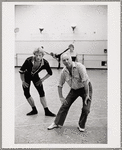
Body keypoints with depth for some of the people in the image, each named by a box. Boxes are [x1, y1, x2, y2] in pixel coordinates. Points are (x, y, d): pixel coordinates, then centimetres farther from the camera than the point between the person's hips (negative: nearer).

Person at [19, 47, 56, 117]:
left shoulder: (45, 63, -28)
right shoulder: (29, 61, -34)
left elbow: (50, 73, -9)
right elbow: (21, 71, -20)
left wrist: (42, 79, -12)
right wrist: (23, 81, -12)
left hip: (35, 76, 1)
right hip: (26, 76, -1)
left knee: (42, 93, -7)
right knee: (26, 93, -5)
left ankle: (47, 111, 0)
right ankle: (34, 110, 11)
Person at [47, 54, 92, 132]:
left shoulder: (79, 66, -26)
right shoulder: (63, 72, -10)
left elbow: (85, 81, -27)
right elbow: (60, 85, 2)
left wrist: (87, 95, -27)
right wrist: (61, 97, -2)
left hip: (85, 88, -4)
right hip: (74, 89, 4)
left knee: (86, 109, -11)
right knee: (65, 105, 0)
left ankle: (81, 126, 13)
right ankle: (57, 123, 15)